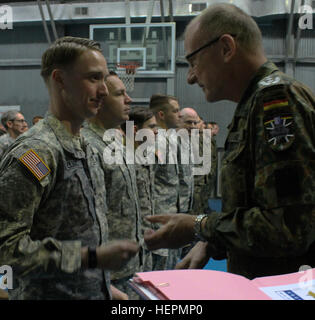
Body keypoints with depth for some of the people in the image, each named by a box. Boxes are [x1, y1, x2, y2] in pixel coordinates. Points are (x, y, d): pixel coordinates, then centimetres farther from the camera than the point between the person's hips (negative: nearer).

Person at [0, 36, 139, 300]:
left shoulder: (88, 151, 7)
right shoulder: (35, 151, -21)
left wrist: (104, 286, 11)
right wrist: (93, 257, -24)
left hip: (92, 292, 8)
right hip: (47, 294, -8)